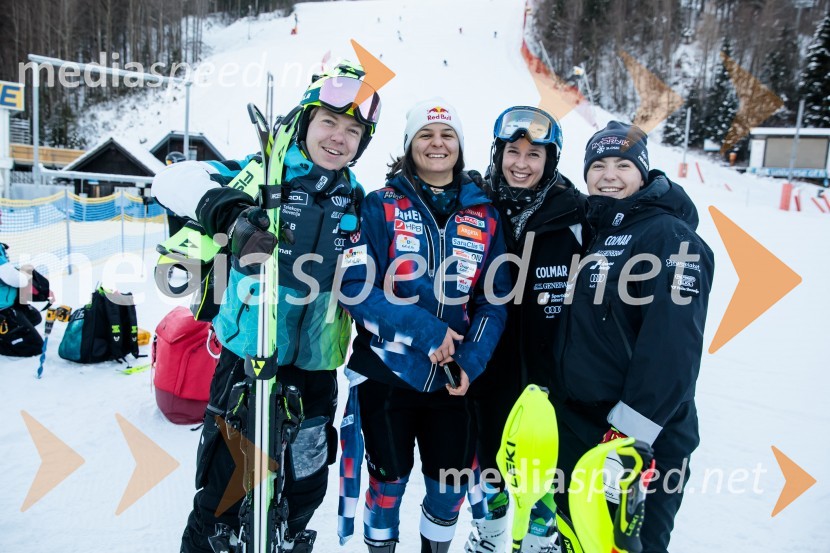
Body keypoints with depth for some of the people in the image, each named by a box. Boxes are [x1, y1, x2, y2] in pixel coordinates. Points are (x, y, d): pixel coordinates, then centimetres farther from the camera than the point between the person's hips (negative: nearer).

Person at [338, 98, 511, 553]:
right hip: (386, 371, -2)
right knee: (390, 477, 14)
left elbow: (494, 297, 3)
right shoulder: (382, 205, -5)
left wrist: (471, 361, -11)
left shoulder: (483, 215, 3)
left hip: (452, 377, 3)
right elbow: (355, 285, -12)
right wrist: (426, 331, -20)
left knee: (452, 481, 15)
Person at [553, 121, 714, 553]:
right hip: (575, 428, 7)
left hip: (641, 440, -7)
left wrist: (630, 434, -26)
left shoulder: (668, 236, -13)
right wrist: (548, 396, 14)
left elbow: (671, 347, -23)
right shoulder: (590, 232, 10)